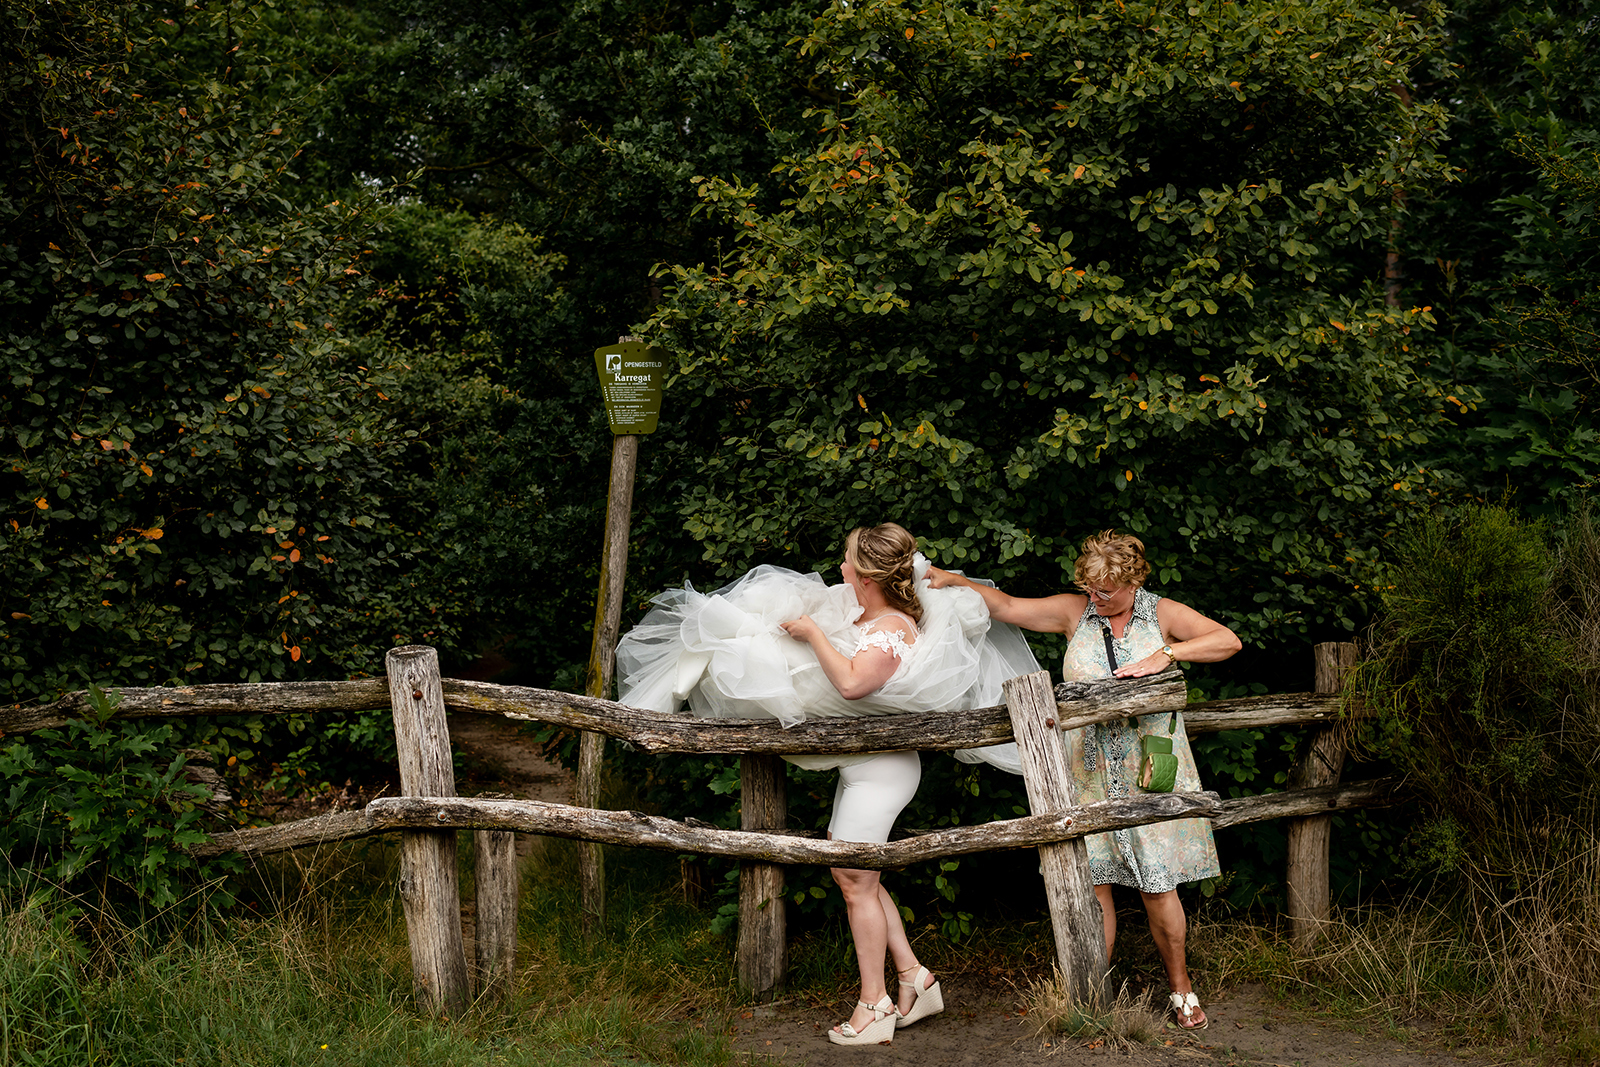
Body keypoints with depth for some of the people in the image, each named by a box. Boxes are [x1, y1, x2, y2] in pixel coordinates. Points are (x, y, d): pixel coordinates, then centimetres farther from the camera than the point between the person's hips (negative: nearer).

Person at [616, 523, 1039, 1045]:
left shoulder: (893, 629, -22)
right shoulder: (867, 614, 8)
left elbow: (852, 682, -37)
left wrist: (813, 631, -25)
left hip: (881, 768, -10)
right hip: (862, 763, 10)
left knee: (856, 883, -3)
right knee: (851, 875, 15)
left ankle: (873, 1005, 8)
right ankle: (913, 977, 21)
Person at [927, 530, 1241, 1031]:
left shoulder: (1162, 614, 4)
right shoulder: (1074, 611, 7)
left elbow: (1228, 641, -4)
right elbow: (1006, 606, 10)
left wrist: (1165, 655, -14)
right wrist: (955, 580, 1)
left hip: (1150, 769, -1)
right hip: (1087, 770, 1)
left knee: (1157, 885, -1)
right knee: (1091, 881, -1)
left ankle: (1180, 985, 19)